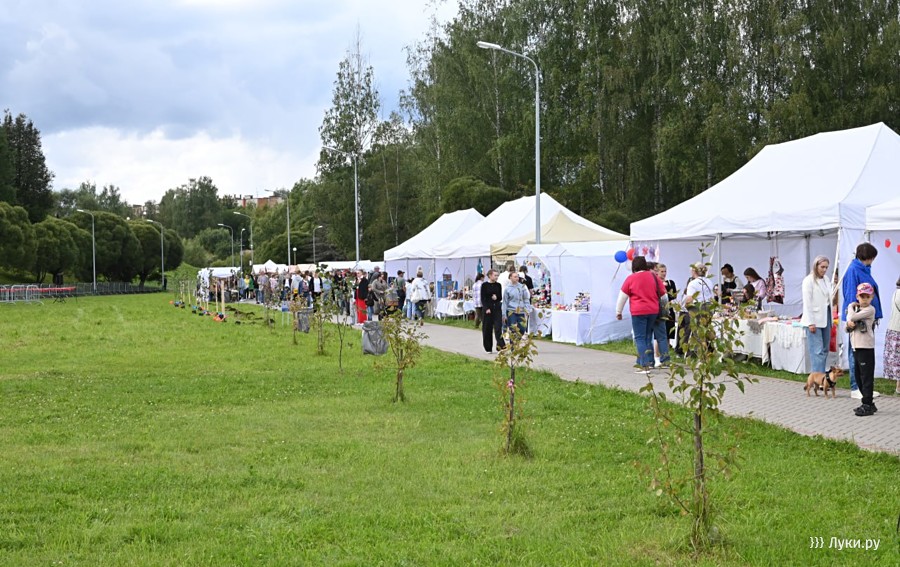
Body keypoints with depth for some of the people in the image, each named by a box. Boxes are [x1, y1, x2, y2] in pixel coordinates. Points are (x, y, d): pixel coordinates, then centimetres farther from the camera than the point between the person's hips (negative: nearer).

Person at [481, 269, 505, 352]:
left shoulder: (498, 285, 7)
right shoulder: (484, 285, -2)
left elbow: (500, 298, 9)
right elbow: (483, 298, -4)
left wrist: (496, 297, -13)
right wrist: (486, 308, -15)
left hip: (497, 308, 2)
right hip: (488, 308, -2)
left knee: (498, 327, -10)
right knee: (487, 328, 4)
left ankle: (501, 345, -16)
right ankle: (488, 348, 14)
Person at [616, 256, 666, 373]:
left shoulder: (631, 279, -5)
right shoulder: (653, 276, 5)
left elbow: (622, 297, 1)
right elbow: (663, 293, 14)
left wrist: (618, 312, 12)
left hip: (638, 312, -4)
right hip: (653, 311, 4)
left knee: (640, 338, -1)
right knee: (648, 337, 16)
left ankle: (644, 366, -9)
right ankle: (648, 361, 17)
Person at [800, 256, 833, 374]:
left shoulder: (826, 280, 13)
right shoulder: (809, 280, -8)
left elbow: (829, 298, 17)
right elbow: (807, 303, -11)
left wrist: (830, 319, 11)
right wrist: (811, 323, -14)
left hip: (826, 318, 7)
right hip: (815, 320, -7)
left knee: (825, 349, 9)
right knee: (817, 351, -11)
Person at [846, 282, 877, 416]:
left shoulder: (870, 310, -10)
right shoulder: (857, 309, 16)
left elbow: (852, 317, -20)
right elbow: (849, 322, 13)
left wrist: (851, 307, -1)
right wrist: (849, 324, -10)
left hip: (866, 348, -9)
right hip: (856, 347, 9)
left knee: (866, 377, -6)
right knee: (859, 378, 13)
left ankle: (867, 405, -4)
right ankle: (868, 404, 21)